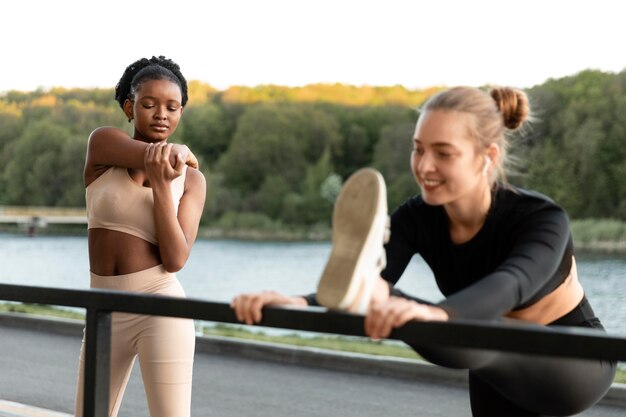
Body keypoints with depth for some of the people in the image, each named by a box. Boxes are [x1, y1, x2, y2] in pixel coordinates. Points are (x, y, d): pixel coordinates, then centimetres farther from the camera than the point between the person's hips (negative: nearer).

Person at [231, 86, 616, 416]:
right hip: (502, 374, 6)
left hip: (575, 365, -6)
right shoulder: (417, 218, -17)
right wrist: (295, 302, -54)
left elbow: (508, 285, -53)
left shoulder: (542, 221, -31)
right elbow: (355, 296, -31)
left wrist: (433, 314, -75)